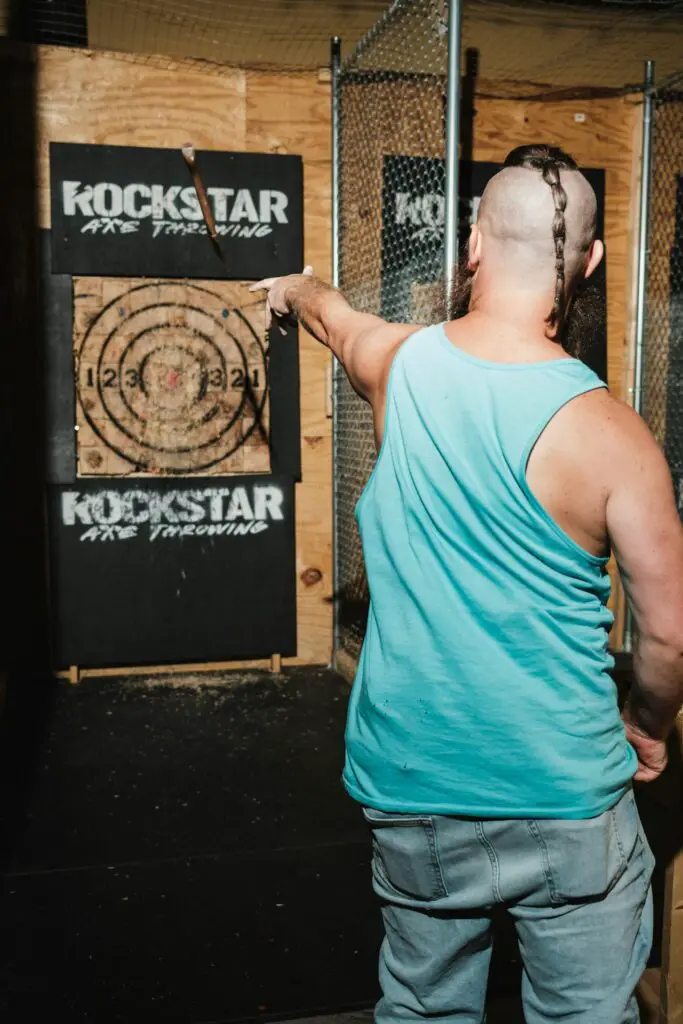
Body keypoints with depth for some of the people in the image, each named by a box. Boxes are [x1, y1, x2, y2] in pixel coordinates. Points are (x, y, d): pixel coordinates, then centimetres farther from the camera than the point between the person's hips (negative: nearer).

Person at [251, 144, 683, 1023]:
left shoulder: (401, 364, -7)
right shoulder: (607, 433, -17)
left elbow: (339, 322, 19)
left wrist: (294, 288, 42)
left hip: (412, 789, 4)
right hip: (565, 796, -3)